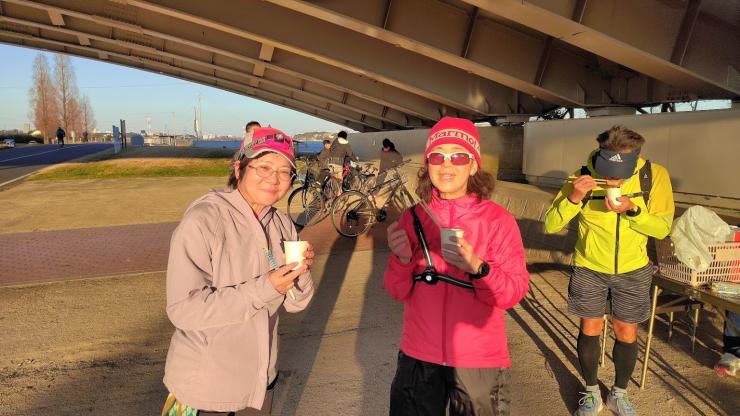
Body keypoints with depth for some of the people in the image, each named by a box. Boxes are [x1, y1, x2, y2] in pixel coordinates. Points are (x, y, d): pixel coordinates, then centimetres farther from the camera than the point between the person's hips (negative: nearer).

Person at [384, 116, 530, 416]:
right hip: (418, 357, 2)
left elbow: (514, 292, -12)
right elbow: (398, 292, -1)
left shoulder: (498, 220, -9)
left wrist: (476, 266, -29)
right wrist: (402, 259, -20)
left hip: (479, 361, -2)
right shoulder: (412, 218, -2)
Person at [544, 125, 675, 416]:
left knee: (627, 333, 10)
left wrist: (632, 210, -31)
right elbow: (550, 225, -18)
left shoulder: (655, 175, -17)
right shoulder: (583, 177, -19)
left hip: (633, 271, 1)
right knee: (590, 329, 9)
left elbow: (662, 228, -13)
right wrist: (573, 198, -36)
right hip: (590, 269, -1)